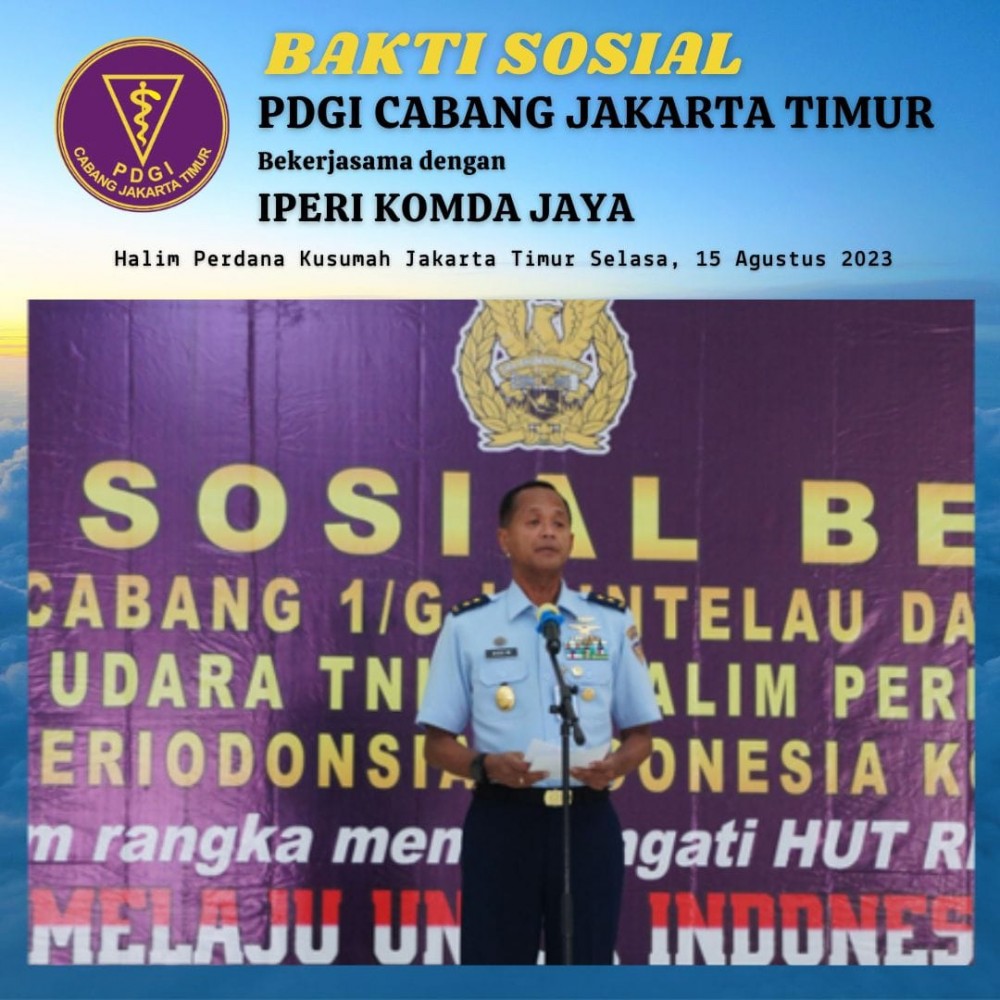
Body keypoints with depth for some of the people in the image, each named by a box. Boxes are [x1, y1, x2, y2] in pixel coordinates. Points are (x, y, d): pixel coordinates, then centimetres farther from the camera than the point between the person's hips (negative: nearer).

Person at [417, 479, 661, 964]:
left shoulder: (612, 622, 6)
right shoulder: (467, 625, 2)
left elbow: (640, 734, 10)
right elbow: (438, 743, 3)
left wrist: (614, 765, -12)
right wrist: (487, 765, -17)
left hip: (587, 820, 2)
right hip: (501, 820, -1)